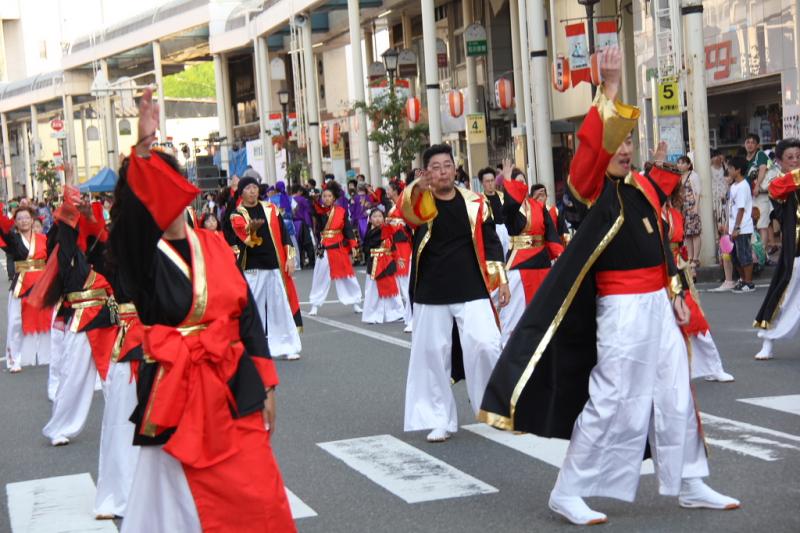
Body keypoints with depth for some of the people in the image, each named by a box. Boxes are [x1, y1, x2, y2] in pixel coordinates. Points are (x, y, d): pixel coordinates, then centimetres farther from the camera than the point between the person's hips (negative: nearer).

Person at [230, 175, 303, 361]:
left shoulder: (271, 209, 8)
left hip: (275, 265, 3)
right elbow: (246, 239, -20)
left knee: (281, 306, 2)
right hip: (252, 268, -2)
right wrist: (252, 228, -42)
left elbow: (283, 233, 9)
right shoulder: (237, 215, -2)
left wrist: (289, 258, 1)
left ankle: (286, 347, 8)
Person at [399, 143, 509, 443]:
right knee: (433, 354, 4)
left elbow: (489, 242, 10)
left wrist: (501, 279, 4)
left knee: (485, 346, -10)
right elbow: (408, 210, -28)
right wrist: (419, 188, -51)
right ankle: (441, 420, 15)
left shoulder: (474, 203, 3)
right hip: (431, 294, 0)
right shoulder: (419, 202, -3)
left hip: (472, 291, 0)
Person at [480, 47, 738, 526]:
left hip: (657, 302, 8)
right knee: (613, 401, -7)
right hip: (622, 307, -8)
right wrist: (610, 89, -35)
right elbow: (594, 145, -30)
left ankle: (690, 486, 28)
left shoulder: (643, 189, 11)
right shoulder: (593, 189, -10)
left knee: (675, 395, 15)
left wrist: (674, 295, 16)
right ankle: (568, 492, 4)